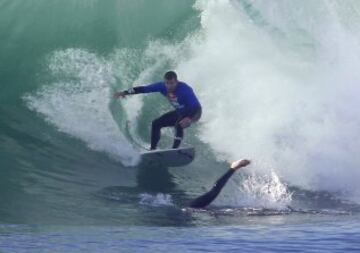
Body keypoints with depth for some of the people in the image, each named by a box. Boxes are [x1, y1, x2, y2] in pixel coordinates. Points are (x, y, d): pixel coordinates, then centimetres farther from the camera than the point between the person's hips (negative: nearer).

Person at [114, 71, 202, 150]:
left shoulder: (185, 90, -35)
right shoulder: (162, 86, -18)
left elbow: (197, 108, -42)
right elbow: (144, 89, -10)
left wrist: (190, 119, -62)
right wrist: (125, 92, -17)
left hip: (192, 112, -7)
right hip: (180, 112, 7)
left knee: (179, 124, -36)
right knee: (156, 124, 1)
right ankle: (152, 149, 7)